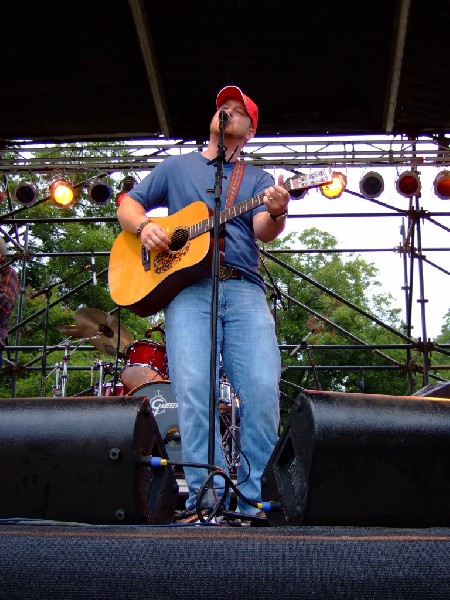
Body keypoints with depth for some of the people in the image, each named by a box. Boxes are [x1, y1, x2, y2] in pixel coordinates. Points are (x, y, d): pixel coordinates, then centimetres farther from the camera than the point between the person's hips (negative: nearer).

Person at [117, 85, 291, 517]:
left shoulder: (257, 179, 22)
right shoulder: (177, 167, 24)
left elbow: (264, 232, 4)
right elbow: (127, 205, 21)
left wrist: (276, 213, -20)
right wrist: (144, 227, -2)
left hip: (244, 288, 1)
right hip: (186, 286, 0)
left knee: (263, 389, -15)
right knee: (193, 390, -17)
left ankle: (254, 504, -7)